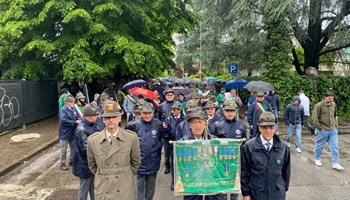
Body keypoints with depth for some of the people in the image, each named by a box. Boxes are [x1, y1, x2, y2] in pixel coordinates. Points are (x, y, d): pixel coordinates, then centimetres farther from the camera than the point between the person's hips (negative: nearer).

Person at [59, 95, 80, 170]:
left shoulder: (74, 109, 1)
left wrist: (79, 120, -12)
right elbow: (64, 120, -26)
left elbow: (77, 117, 11)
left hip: (72, 132, 7)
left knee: (73, 148, 19)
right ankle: (62, 164, 19)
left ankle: (71, 161, 36)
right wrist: (75, 122, -26)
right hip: (65, 133, -7)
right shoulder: (63, 110, -17)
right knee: (63, 150, 6)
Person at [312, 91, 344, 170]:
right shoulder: (319, 105, -14)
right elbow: (314, 118, -14)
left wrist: (336, 125, 12)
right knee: (319, 146, 11)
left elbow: (335, 116, 18)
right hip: (322, 130, -5)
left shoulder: (334, 104, 4)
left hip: (333, 130, 5)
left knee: (335, 147, 4)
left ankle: (335, 163, 11)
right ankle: (317, 159, 31)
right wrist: (320, 128, -12)